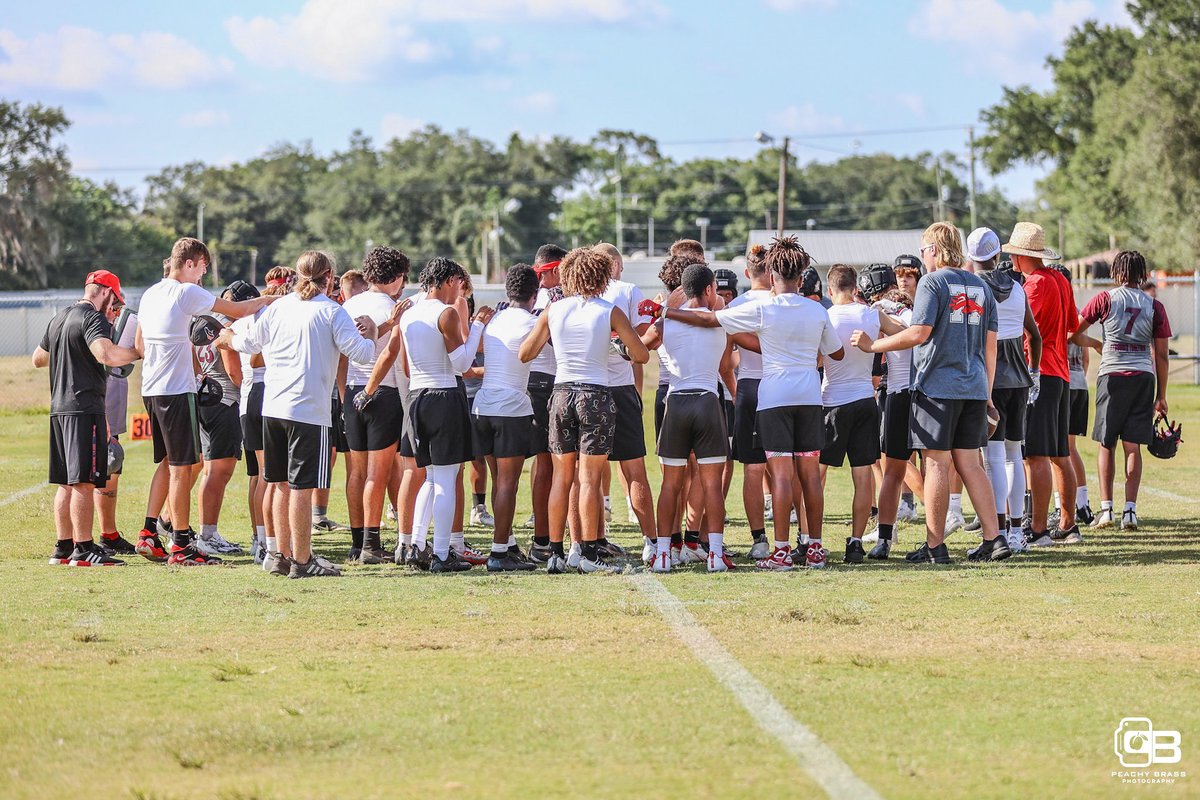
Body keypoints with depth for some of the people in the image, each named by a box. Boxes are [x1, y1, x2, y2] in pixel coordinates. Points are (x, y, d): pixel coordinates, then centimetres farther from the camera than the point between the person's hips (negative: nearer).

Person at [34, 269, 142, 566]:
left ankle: (63, 547, 15)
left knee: (66, 482, 13)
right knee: (84, 482, -9)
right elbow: (105, 354, -28)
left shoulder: (59, 319, 19)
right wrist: (141, 352, -18)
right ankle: (83, 549, -11)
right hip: (85, 408, -9)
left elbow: (39, 359, 30)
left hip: (58, 407, 9)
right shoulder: (94, 319, -10)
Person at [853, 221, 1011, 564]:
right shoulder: (980, 287, 13)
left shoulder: (933, 282, -7)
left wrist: (873, 345, -6)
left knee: (937, 463, -2)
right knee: (969, 463, 10)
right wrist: (987, 393, 21)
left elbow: (919, 333, -15)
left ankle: (935, 546, 1)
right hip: (974, 387, 6)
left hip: (937, 385, -6)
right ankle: (994, 539, 3)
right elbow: (990, 345, 15)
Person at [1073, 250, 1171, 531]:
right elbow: (1161, 355, 6)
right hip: (1144, 377, 2)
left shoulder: (1106, 299, 1)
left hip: (1112, 375, -2)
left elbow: (1075, 333, 4)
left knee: (1107, 445, 6)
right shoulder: (1154, 307, 6)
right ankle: (1130, 510, -3)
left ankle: (1106, 509, 0)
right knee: (1133, 446, 3)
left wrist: (1096, 344, 25)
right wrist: (1161, 396, 12)